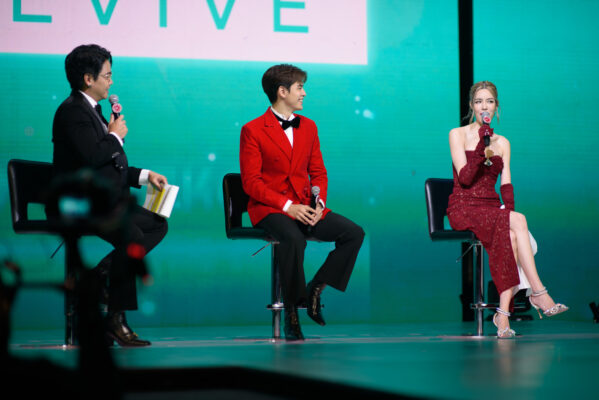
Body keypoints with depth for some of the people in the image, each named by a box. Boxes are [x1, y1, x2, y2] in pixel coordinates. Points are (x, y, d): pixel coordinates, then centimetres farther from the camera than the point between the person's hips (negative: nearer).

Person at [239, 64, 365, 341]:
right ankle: (291, 309, -21)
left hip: (305, 207, 6)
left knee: (354, 233, -14)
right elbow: (251, 182, -9)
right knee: (293, 238, -38)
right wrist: (287, 206, -19)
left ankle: (315, 288, -5)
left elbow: (318, 172, 17)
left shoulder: (308, 126, 15)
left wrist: (319, 202, -5)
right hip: (269, 209, -6)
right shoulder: (253, 131, -4)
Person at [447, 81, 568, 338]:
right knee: (518, 222, -32)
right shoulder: (458, 135, 3)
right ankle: (538, 293, -33)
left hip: (492, 208, 4)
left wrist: (509, 208, -11)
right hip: (463, 208, -4)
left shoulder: (502, 143, 17)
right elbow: (464, 178, -9)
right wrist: (481, 150, -21)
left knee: (510, 233, -33)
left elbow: (506, 183, 8)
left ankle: (503, 313, -39)